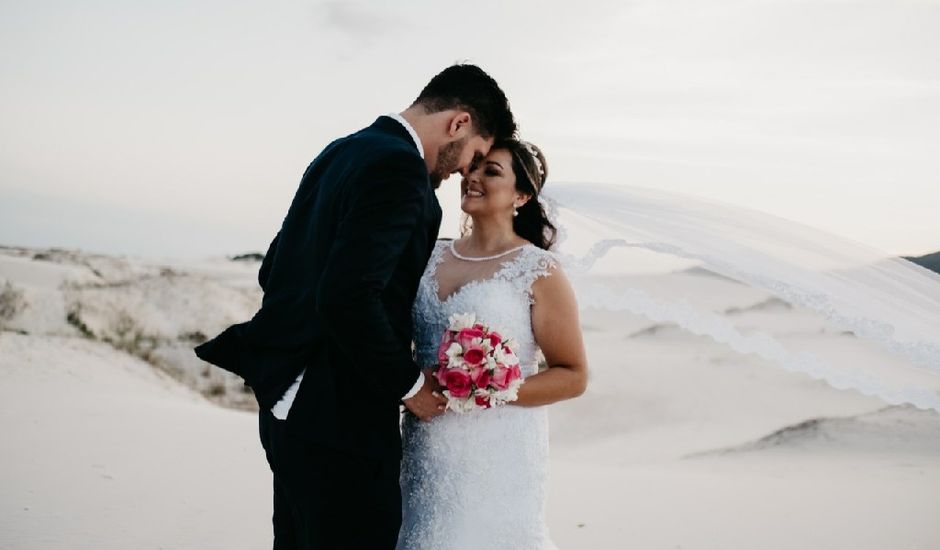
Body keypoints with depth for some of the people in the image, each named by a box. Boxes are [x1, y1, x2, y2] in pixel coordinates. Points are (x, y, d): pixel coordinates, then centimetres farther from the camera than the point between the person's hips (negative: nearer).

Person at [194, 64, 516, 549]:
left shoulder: (344, 151, 13)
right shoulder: (398, 168, -16)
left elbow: (272, 270, 17)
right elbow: (347, 296, -25)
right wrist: (409, 384, -13)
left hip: (291, 406, 10)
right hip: (339, 418, -10)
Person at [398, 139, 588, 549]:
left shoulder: (538, 271, -6)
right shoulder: (434, 257, 8)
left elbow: (573, 376, -6)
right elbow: (403, 338, 21)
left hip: (495, 456, -5)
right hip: (424, 450, 5)